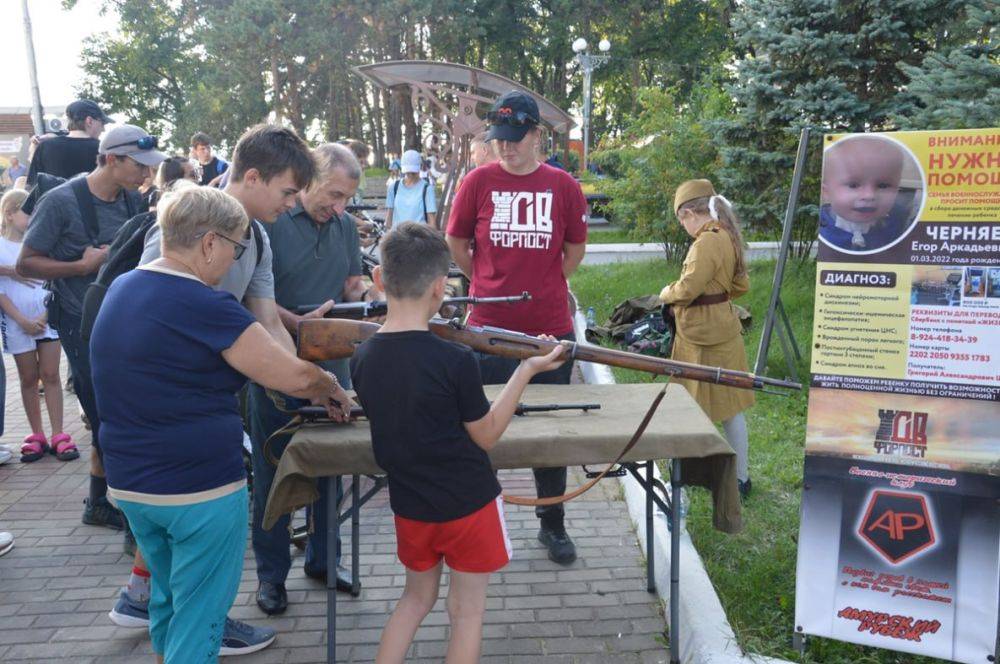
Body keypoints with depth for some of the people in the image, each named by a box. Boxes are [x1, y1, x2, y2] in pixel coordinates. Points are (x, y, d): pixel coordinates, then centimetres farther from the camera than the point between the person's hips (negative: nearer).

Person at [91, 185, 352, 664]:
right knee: (198, 614, 7)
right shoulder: (203, 305, -21)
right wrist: (332, 391, 1)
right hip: (200, 489, -8)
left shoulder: (120, 290, 5)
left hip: (128, 481, 8)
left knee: (168, 598, 25)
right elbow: (293, 376, -21)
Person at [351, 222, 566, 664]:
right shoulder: (455, 360, -23)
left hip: (409, 507, 4)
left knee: (417, 597, 25)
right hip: (468, 506, -4)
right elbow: (486, 436, -10)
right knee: (467, 610, 14)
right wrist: (527, 370, -6)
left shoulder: (362, 359, -8)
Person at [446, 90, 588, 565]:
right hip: (489, 328, -1)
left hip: (550, 328, 1)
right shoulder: (478, 181, -1)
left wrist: (541, 287, 10)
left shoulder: (563, 186, 1)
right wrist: (491, 284, 10)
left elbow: (575, 249, 11)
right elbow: (455, 243, 9)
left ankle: (553, 525, 28)